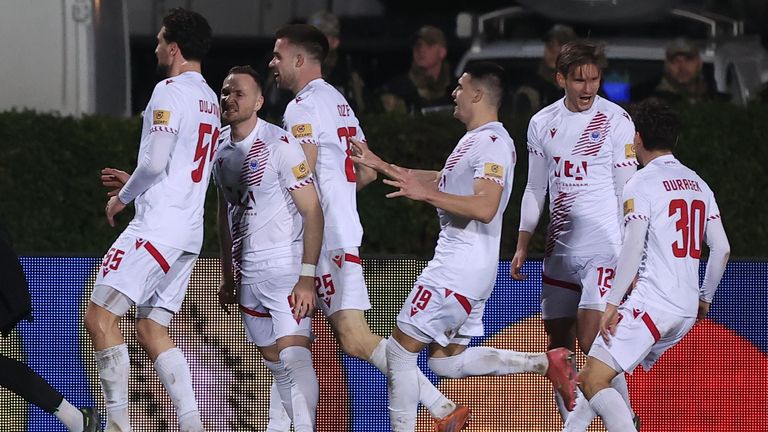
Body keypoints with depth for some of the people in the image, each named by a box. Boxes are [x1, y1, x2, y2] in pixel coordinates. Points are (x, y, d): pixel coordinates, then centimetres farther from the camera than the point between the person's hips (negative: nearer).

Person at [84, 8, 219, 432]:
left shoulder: (170, 91, -10)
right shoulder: (209, 100, 18)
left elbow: (155, 162, -17)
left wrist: (122, 197, -1)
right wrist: (135, 184, 26)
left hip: (158, 225, -9)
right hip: (190, 232, 10)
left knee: (100, 316, -10)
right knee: (151, 329, 11)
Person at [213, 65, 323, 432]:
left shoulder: (279, 144, -12)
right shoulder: (221, 147, 10)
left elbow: (313, 212, -13)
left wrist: (307, 277, -19)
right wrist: (228, 277, 20)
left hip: (286, 268, -7)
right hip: (248, 275, 7)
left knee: (294, 355, -18)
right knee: (273, 360, 8)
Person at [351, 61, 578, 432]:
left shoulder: (492, 143, -16)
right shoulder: (475, 140, 17)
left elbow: (484, 207, -27)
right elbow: (444, 181, 31)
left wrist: (425, 193, -30)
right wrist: (381, 166, 30)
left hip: (461, 267, -11)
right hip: (459, 260, 11)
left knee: (400, 349, -5)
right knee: (448, 361, 13)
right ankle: (545, 362, 8)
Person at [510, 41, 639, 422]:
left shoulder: (615, 120, -5)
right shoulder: (542, 123, 9)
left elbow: (627, 193, -5)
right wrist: (522, 247, 12)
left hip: (604, 248, -5)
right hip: (560, 250, 5)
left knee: (592, 343, -18)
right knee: (558, 348, 6)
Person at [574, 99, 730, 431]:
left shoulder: (641, 184, -6)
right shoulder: (698, 183, 16)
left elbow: (633, 248, -15)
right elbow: (721, 248, 16)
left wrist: (612, 303, -14)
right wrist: (705, 297, 28)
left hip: (651, 303, -8)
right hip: (687, 310, 8)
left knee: (593, 381, -14)